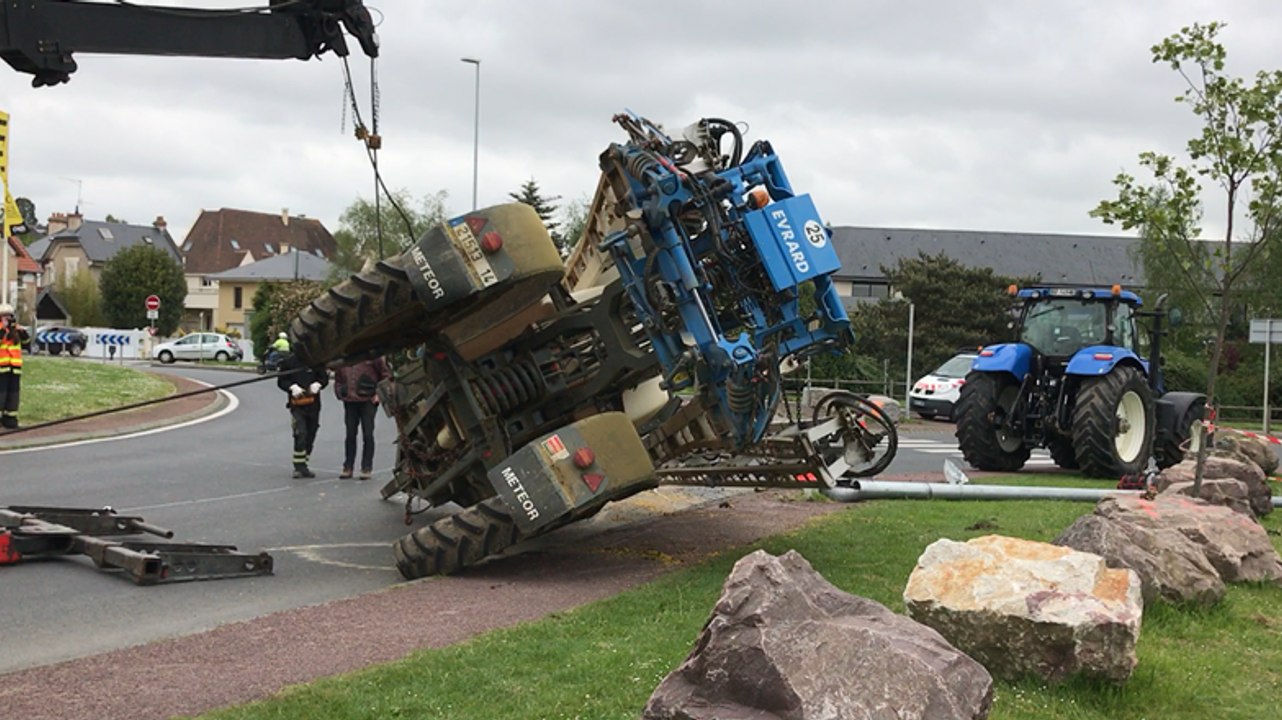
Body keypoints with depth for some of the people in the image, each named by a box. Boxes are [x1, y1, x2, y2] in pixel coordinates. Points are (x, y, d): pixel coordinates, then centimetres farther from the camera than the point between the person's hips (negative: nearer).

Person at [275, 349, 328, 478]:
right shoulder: (288, 361, 0)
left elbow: (324, 378, 9)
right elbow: (281, 381, 4)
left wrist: (317, 384, -12)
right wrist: (292, 387, -14)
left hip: (313, 404, 3)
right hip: (296, 404, -3)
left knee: (310, 435, 9)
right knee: (300, 434, -16)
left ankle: (302, 466, 22)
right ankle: (299, 467, -12)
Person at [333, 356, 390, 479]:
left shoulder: (372, 356, -8)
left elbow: (386, 375, -2)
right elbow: (338, 378, 18)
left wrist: (378, 393, -7)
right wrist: (339, 392, 4)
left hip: (368, 401, -4)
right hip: (349, 401, 4)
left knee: (367, 435, 0)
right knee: (350, 435, 9)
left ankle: (367, 468, 8)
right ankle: (348, 467, 17)